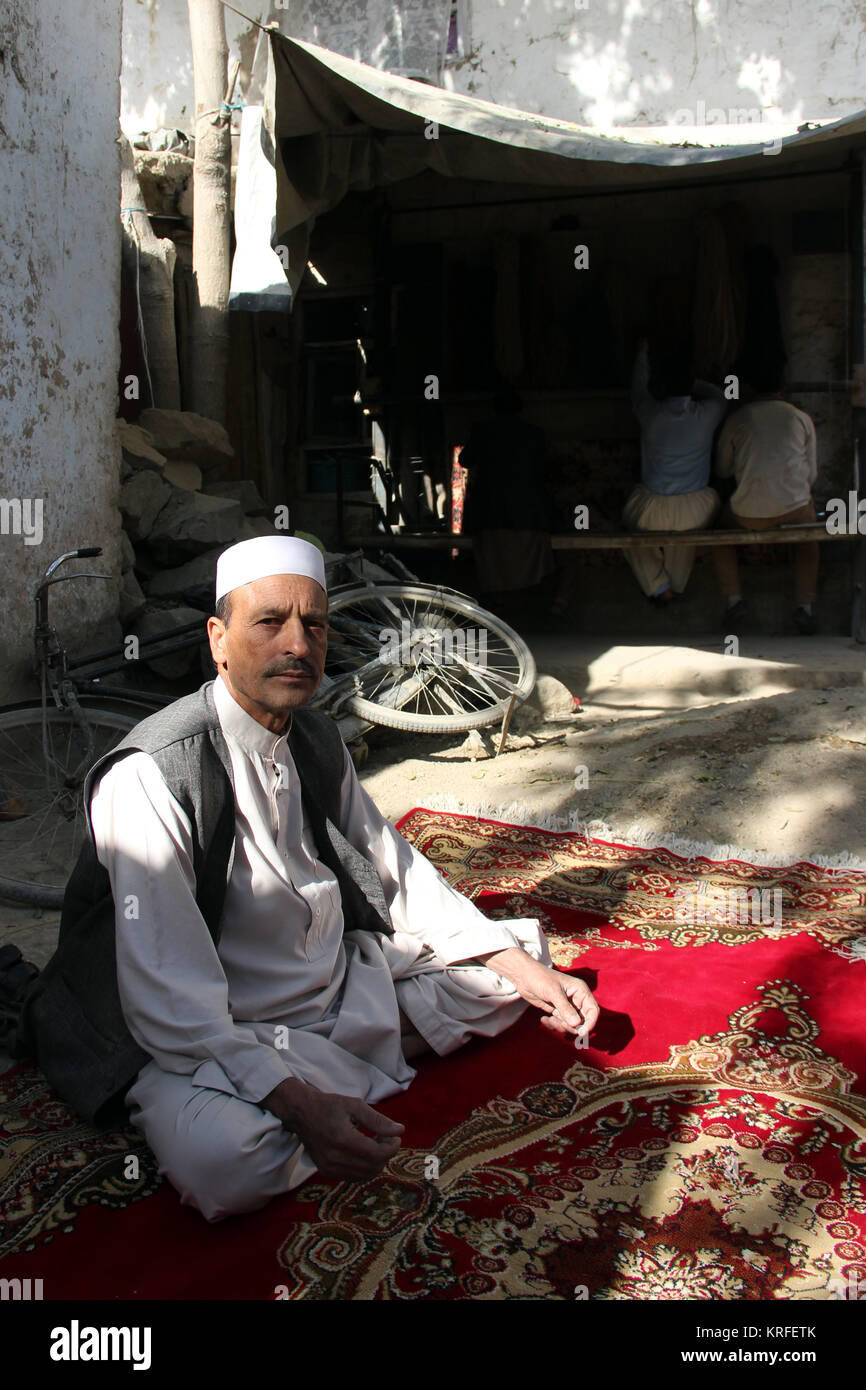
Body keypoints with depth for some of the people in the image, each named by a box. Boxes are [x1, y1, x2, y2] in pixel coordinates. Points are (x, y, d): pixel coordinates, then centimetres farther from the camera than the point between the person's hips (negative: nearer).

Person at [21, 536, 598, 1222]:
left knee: (519, 950, 5)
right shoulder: (149, 778, -23)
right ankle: (362, 1075, -8)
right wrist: (300, 1105, -38)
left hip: (348, 984, 7)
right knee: (219, 1154, -38)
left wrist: (525, 968, -2)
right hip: (223, 1036, -7)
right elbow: (171, 1002, -26)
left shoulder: (319, 741, 2)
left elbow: (397, 873, 8)